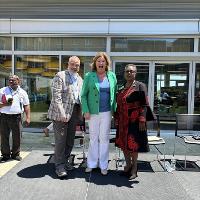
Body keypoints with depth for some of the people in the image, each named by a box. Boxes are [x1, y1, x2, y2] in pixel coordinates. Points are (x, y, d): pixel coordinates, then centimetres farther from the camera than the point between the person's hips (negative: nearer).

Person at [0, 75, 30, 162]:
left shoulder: (22, 92, 9)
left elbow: (26, 105, 9)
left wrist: (28, 117, 1)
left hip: (16, 117, 0)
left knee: (17, 136, 3)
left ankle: (15, 154, 18)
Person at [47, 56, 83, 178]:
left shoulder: (80, 79, 16)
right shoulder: (60, 76, -5)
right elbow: (56, 96, -13)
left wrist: (81, 113, 9)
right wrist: (61, 113, -20)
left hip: (74, 112, 7)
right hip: (61, 112, -6)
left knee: (70, 140, 12)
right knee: (61, 140, -2)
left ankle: (65, 161, 28)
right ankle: (59, 166, 9)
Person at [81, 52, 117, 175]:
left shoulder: (112, 76, 6)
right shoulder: (89, 76, 0)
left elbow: (115, 94, 9)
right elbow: (83, 95, 0)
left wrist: (115, 110, 2)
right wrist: (86, 111, -8)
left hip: (106, 112, 1)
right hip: (93, 112, -1)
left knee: (104, 138, 7)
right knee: (93, 138, 9)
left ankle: (103, 165, 19)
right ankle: (92, 163, 23)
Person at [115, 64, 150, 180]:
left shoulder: (140, 86, -5)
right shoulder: (121, 89, 13)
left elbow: (144, 105, -11)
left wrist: (142, 120, -18)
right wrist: (116, 118, 13)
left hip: (134, 121, -6)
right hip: (123, 121, 6)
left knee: (133, 144, 1)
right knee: (123, 143, 12)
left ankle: (134, 168, 18)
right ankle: (128, 165, 29)